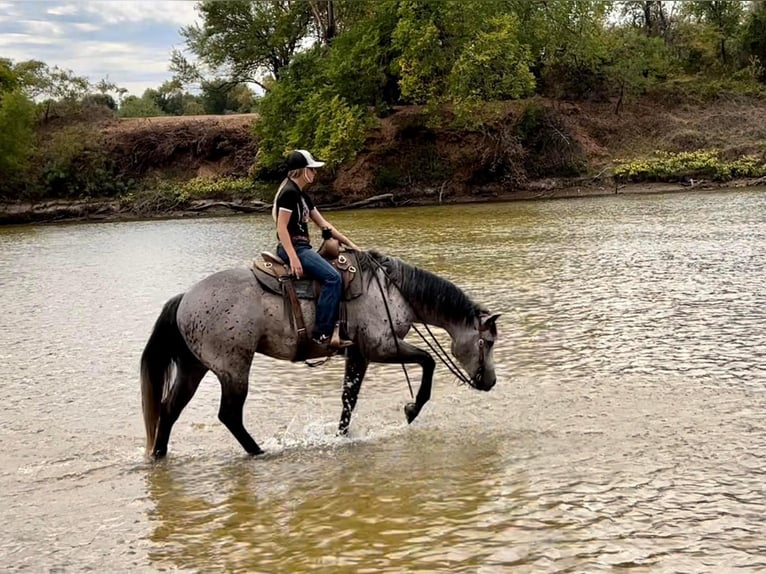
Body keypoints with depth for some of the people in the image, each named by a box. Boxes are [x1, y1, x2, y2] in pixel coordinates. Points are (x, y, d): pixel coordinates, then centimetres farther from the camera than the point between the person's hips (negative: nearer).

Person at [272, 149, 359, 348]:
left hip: (303, 247, 10)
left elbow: (323, 224, 22)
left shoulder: (302, 195, 18)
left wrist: (349, 243, 18)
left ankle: (333, 332, -4)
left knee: (336, 278, 3)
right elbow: (281, 228, -18)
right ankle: (321, 333, -24)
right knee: (332, 277, -23)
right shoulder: (289, 192, -12)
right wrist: (293, 258, -26)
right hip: (293, 247, -10)